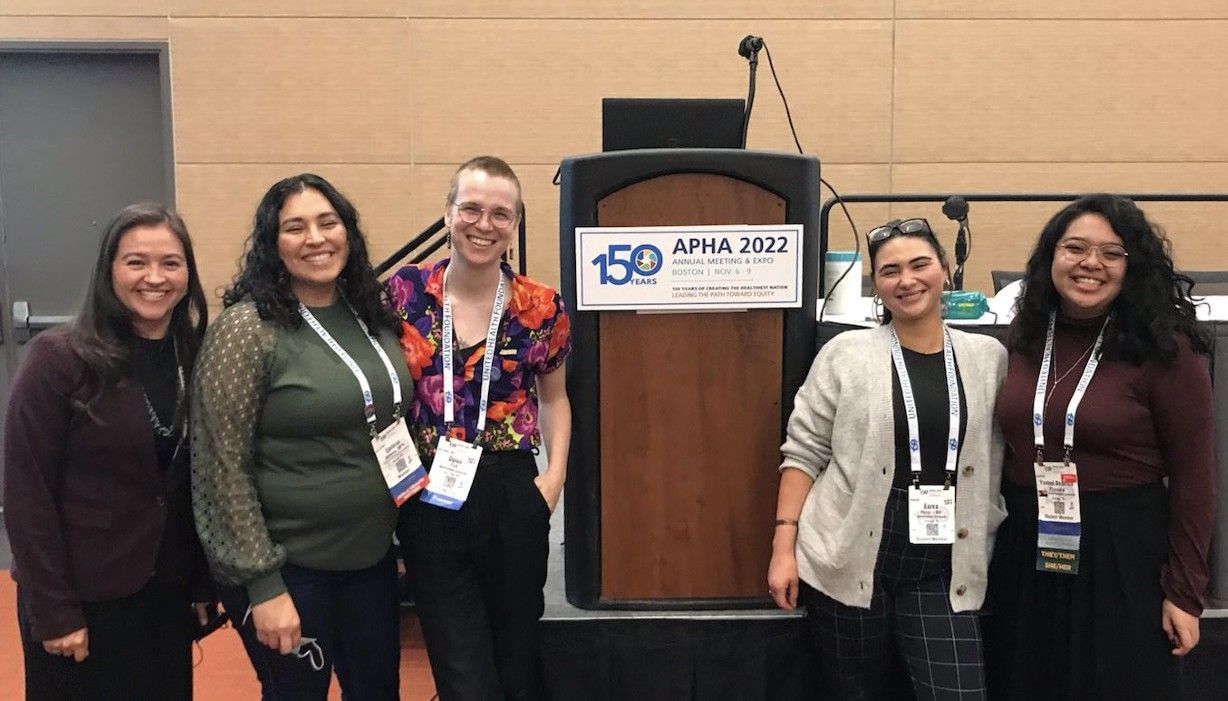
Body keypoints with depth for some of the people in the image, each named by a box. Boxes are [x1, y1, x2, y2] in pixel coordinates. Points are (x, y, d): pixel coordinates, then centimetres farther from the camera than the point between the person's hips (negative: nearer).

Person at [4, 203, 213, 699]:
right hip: (82, 599, -4)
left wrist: (204, 586, 3)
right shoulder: (59, 359, -13)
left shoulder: (197, 359, 0)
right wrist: (54, 612, -14)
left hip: (168, 593, 5)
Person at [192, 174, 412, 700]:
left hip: (372, 556, 6)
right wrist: (263, 585, -16)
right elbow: (224, 466, -16)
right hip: (288, 567, -6)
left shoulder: (371, 315, 3)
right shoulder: (245, 328, -15)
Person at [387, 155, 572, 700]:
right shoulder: (404, 292, -2)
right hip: (428, 498, -1)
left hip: (512, 495, 1)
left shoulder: (540, 307, -1)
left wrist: (555, 474, -1)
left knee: (517, 657, 17)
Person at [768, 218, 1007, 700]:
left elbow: (996, 462, 10)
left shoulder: (990, 357, 6)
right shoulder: (845, 353, -3)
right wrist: (784, 545, -8)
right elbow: (802, 452, -3)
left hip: (940, 571, 2)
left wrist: (995, 551, 6)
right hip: (848, 562, -2)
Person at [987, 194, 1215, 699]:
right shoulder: (1027, 337, 3)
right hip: (1027, 549, 5)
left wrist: (1184, 592, -9)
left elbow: (1193, 476, -9)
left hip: (1122, 554, -4)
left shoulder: (1165, 348, -10)